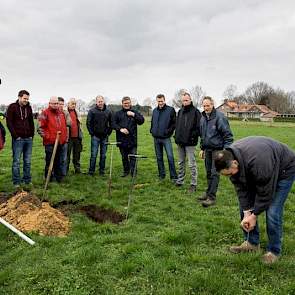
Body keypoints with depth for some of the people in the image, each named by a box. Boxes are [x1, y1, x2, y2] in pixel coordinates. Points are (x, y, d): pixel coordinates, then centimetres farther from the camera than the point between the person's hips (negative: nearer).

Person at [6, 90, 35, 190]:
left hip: (28, 139, 5)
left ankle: (27, 182, 18)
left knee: (27, 162, 9)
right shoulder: (12, 107, -3)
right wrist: (15, 136, -12)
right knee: (16, 162, 0)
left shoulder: (29, 108, 11)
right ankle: (16, 184, 7)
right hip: (18, 139, -5)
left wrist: (32, 134, 8)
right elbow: (9, 122, -7)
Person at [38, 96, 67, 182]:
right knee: (49, 161, 1)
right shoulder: (45, 113, -7)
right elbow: (40, 128, -10)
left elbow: (65, 126, 23)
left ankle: (59, 178, 25)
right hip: (50, 143, -6)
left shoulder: (62, 113, 13)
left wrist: (65, 137, 15)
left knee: (59, 162, 14)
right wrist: (46, 136, -15)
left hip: (60, 142, 6)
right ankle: (48, 179, 11)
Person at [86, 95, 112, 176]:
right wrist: (92, 133, -6)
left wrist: (109, 133, 4)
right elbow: (88, 123, -2)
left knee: (103, 155, 8)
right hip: (95, 136, -3)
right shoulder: (92, 111, -3)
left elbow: (111, 123, 12)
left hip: (105, 137, 3)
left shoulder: (108, 112, 5)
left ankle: (102, 170, 17)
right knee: (94, 155, -2)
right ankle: (91, 171, 6)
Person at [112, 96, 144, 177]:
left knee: (133, 157, -4)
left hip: (132, 140, -2)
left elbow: (141, 121, -4)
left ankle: (133, 172, 2)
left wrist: (134, 115, -16)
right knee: (124, 157, 12)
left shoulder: (135, 112, 7)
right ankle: (126, 171, 25)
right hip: (122, 140, 2)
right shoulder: (118, 113, 9)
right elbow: (113, 124, 4)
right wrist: (120, 129, -12)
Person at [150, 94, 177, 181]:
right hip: (156, 138, 5)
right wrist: (152, 130, 8)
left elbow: (174, 123, -6)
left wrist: (169, 131, -14)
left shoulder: (170, 110, -4)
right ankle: (161, 174, 22)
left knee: (170, 157, -8)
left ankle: (173, 176, 0)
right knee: (159, 157, 11)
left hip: (166, 138, -5)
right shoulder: (155, 111, 12)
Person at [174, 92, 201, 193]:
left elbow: (199, 127, -10)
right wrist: (177, 136, 9)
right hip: (180, 142, 6)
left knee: (192, 164, -2)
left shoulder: (195, 111, -7)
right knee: (181, 163, 16)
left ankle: (193, 184, 6)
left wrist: (193, 136, -17)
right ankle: (180, 181, 28)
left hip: (190, 143, -6)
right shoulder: (180, 112, 13)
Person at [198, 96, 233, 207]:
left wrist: (226, 150, -18)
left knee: (214, 173, -6)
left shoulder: (219, 117, -15)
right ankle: (209, 192, 26)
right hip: (207, 149, 7)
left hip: (218, 149, -7)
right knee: (208, 172, 14)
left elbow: (228, 134, -14)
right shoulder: (203, 117, 9)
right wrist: (202, 148, 19)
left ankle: (212, 197, -2)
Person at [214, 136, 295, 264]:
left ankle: (274, 251, 6)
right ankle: (252, 242, 18)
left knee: (272, 212, -13)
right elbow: (241, 189, -15)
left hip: (283, 169, -7)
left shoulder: (258, 162, -44)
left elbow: (265, 192, -31)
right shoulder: (229, 158, -22)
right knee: (245, 205, 3)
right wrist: (247, 214, -20)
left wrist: (254, 215, -20)